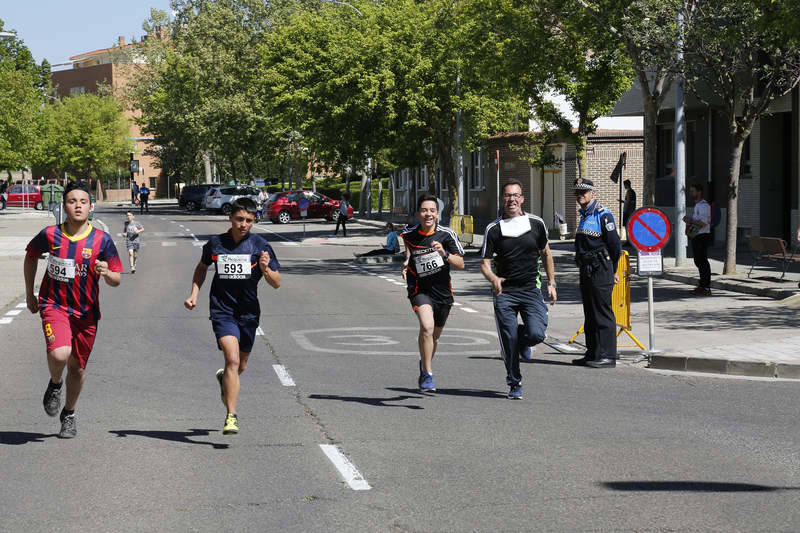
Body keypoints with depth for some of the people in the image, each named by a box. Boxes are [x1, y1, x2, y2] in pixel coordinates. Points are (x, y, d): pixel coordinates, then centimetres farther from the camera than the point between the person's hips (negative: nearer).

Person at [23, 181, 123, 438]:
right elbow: (31, 256, 14)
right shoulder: (50, 235, -6)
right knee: (60, 354, -26)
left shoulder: (102, 240, -7)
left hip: (86, 311, 2)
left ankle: (69, 414, 36)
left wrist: (106, 273, -26)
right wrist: (30, 293, 16)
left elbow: (116, 280, -2)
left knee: (77, 367, 11)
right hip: (54, 304, -2)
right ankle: (54, 385, 8)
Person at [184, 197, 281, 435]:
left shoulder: (260, 245, -5)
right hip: (222, 311, -2)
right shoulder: (215, 243, -2)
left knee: (240, 366, 15)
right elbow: (202, 267, 19)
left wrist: (265, 269, -23)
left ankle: (224, 379, 53)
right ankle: (231, 417, -19)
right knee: (232, 359, -21)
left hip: (248, 314, 2)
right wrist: (194, 293, 7)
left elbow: (277, 283, -3)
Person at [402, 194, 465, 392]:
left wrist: (445, 254, -25)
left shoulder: (447, 235, -9)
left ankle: (425, 365, 48)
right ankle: (427, 375, -18)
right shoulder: (409, 234, -5)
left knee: (434, 336, 18)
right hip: (420, 289, -2)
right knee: (427, 327, -27)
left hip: (442, 292, 2)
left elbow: (460, 265, -10)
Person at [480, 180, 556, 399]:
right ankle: (514, 383, 15)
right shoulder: (493, 229, -1)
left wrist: (551, 283, 11)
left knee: (536, 334, -17)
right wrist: (493, 278, -23)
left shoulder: (536, 223, 3)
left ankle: (523, 341, 21)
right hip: (504, 292, -1)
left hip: (531, 290, 1)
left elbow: (546, 253, 16)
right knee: (509, 341, -5)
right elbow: (485, 263, -1)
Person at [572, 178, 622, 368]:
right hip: (586, 271, 9)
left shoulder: (603, 215, -11)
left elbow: (615, 245, -11)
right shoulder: (584, 216, 17)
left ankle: (607, 356, -6)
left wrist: (612, 270, -3)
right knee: (590, 315, 12)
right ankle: (593, 354, 18)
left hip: (600, 270, -9)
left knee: (603, 313, -8)